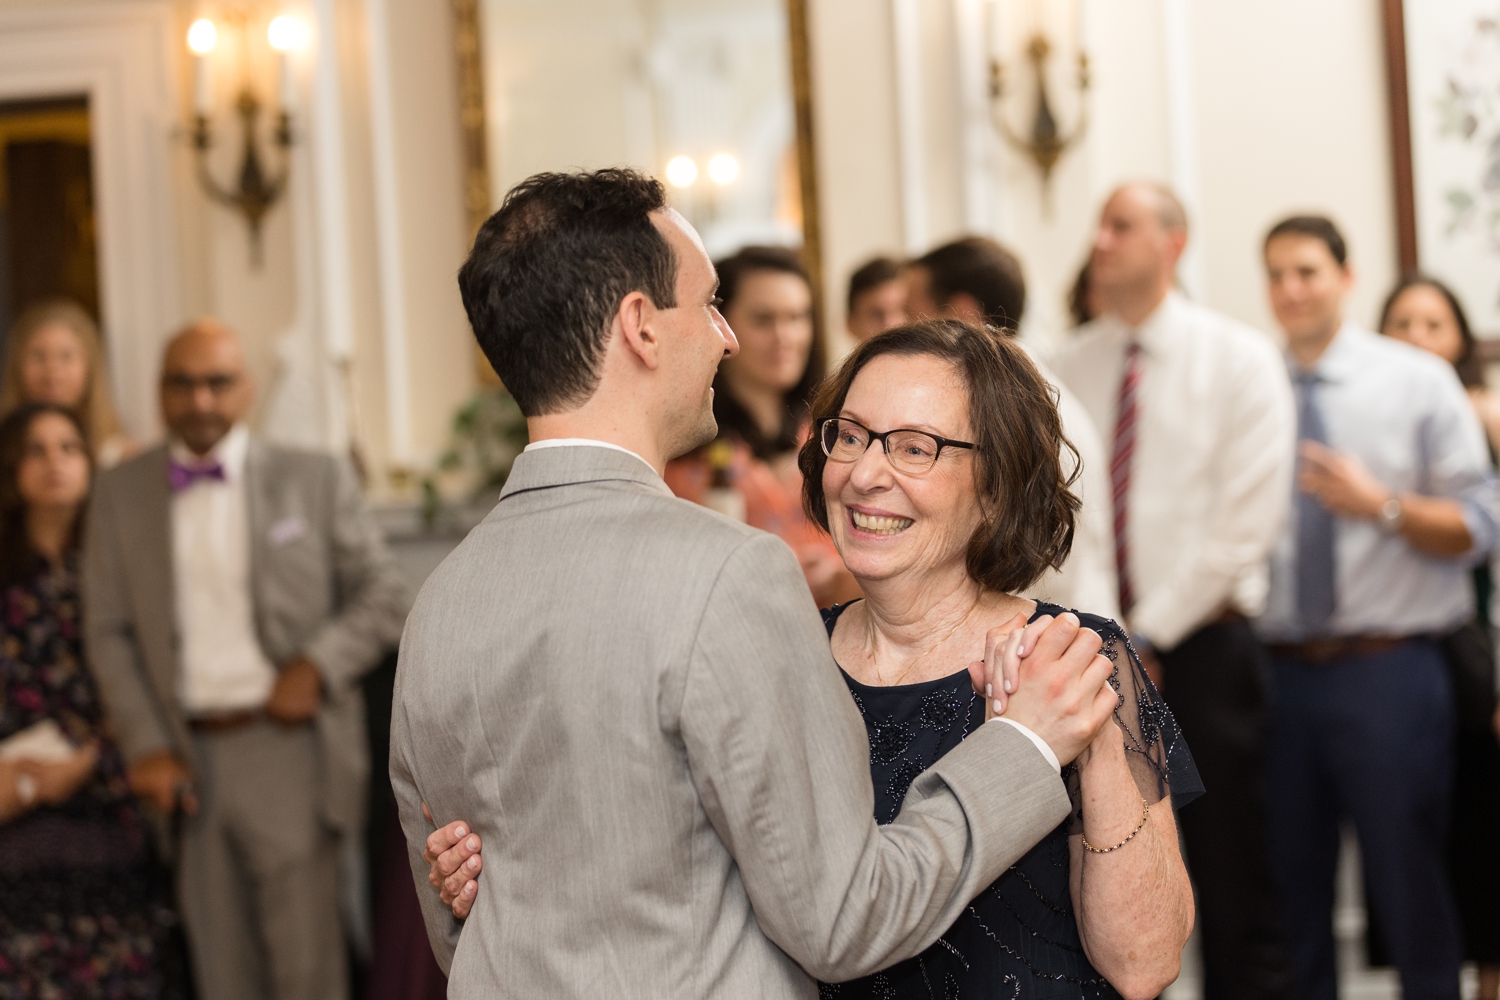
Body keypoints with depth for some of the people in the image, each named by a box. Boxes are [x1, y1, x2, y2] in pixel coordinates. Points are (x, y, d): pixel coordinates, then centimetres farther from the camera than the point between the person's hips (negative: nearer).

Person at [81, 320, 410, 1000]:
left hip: (287, 745, -2)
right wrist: (146, 747, -1)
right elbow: (109, 632, 9)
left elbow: (383, 595, 6)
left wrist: (318, 665, -11)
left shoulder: (315, 479, 5)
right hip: (186, 759, 2)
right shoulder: (120, 495, 10)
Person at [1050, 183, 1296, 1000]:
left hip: (1201, 648, -3)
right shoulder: (1066, 370, 9)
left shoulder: (1239, 360, -1)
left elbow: (1246, 522, -8)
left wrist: (1148, 635, -11)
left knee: (1230, 875, -1)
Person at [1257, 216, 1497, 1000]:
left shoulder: (1417, 381, 3)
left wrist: (1383, 505, -18)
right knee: (1291, 888, 8)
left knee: (1409, 880, 1)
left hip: (1387, 670, -2)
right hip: (1278, 671, 3)